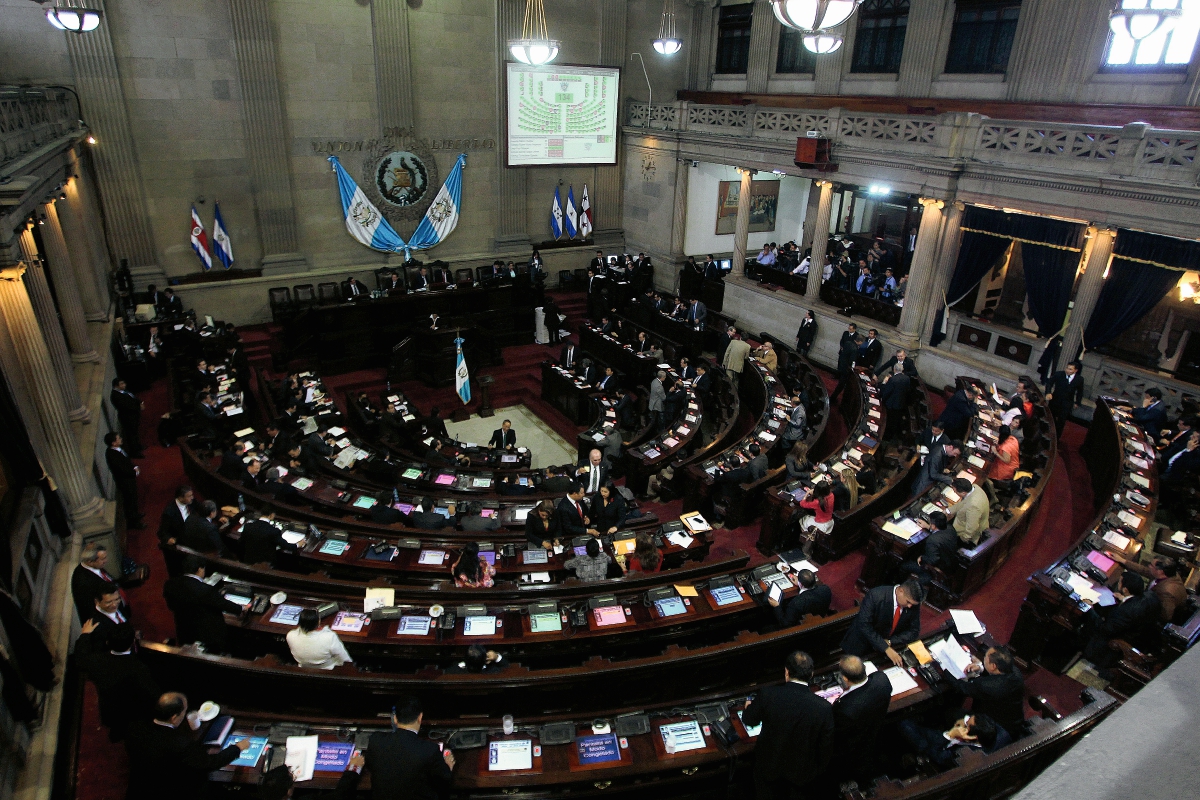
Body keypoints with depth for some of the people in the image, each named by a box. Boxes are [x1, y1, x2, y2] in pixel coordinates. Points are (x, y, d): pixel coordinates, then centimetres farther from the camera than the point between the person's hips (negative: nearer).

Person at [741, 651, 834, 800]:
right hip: (801, 771, 1)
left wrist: (749, 707, 16)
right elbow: (826, 749, -14)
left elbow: (749, 719, -8)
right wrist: (818, 771, 7)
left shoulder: (767, 694, -28)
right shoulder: (824, 708, -28)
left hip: (768, 765, 0)